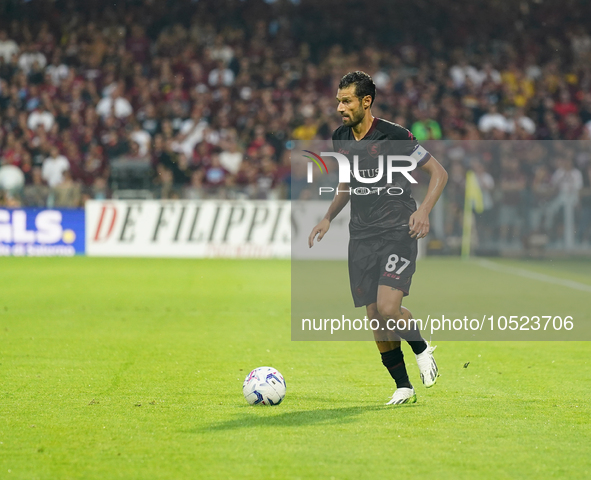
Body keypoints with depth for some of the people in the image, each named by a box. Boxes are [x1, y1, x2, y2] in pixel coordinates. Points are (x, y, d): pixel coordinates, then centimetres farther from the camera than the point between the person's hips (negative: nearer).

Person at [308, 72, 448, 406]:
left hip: (398, 231, -6)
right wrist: (329, 218, 14)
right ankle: (403, 387, 13)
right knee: (375, 317, 1)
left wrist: (424, 211, -18)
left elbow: (439, 172, -5)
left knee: (388, 307, -21)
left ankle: (423, 350, 9)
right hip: (361, 237, 6)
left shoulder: (394, 136, -11)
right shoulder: (341, 139, 8)